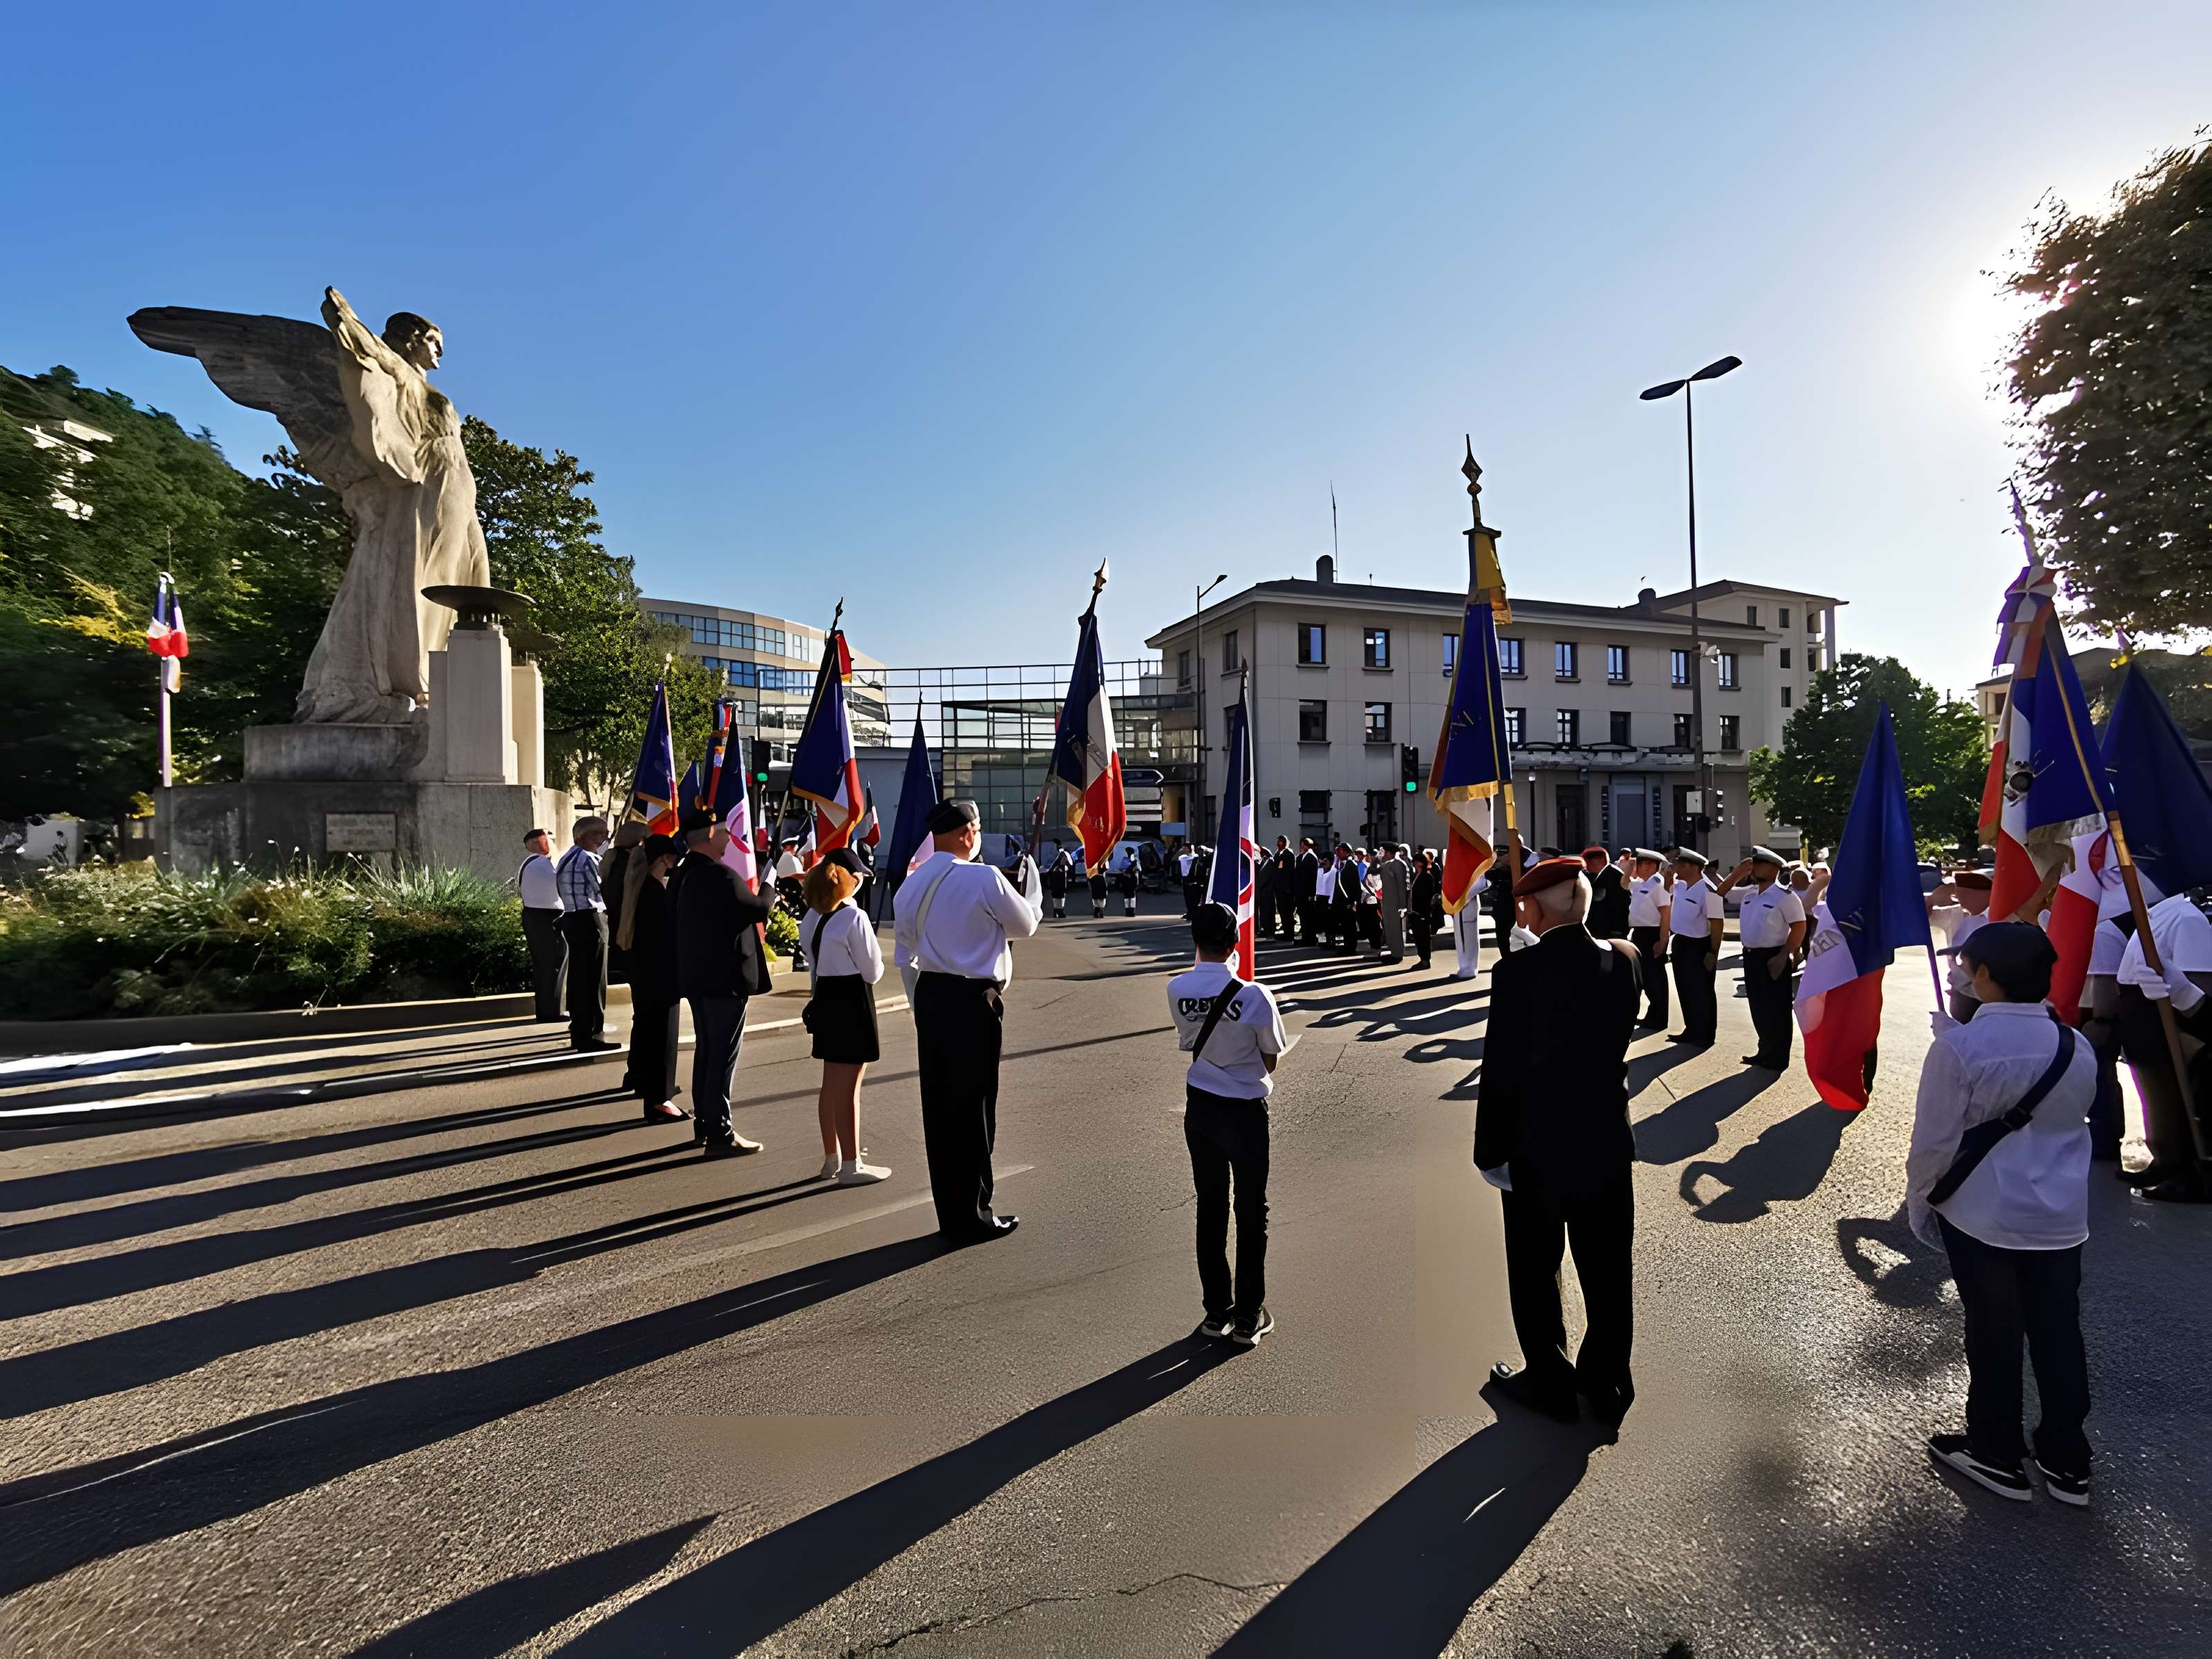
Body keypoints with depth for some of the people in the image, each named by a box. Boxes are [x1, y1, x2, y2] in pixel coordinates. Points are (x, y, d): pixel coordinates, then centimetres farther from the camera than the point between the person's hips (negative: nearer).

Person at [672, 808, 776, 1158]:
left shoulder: (682, 875, 9)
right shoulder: (721, 877, -21)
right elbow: (760, 909, -19)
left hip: (696, 977, 10)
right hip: (725, 978, -9)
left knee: (705, 1052, 18)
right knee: (723, 1057, -2)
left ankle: (705, 1124, 28)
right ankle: (721, 1135, 4)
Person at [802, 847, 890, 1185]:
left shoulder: (813, 917, 7)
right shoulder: (854, 917, -17)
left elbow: (815, 960, 13)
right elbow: (872, 971, -12)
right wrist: (875, 966, 9)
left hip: (825, 997, 8)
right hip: (851, 1001, -8)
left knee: (831, 1086, 17)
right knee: (848, 1088, -1)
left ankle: (832, 1158, 29)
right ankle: (851, 1166, 8)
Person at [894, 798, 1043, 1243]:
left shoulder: (911, 885, 9)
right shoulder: (984, 878, -13)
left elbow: (905, 959, 14)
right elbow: (1025, 925, 0)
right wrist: (1032, 884, 16)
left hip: (929, 996, 7)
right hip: (973, 1001, -7)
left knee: (938, 1106, 13)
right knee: (974, 1109, 3)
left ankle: (950, 1215, 25)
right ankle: (971, 1218, 13)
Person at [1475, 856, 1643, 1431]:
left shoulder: (1518, 971, -22)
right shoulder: (1626, 959, -6)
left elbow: (1500, 1068, -19)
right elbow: (1617, 1039, 5)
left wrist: (1491, 1151, -9)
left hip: (1538, 1146, -5)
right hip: (1607, 1142, 5)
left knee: (1536, 1273, 15)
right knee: (1607, 1272, 18)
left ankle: (1550, 1383, 30)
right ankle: (1608, 1387, 34)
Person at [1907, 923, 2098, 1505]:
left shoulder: (1960, 1046, -20)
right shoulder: (2078, 1049, -1)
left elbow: (1935, 1140, -16)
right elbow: (2073, 1124, 13)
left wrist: (1919, 1200, -1)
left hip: (1982, 1213, -5)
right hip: (2060, 1217, 5)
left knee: (1993, 1336, 9)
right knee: (2059, 1336, 16)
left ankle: (1996, 1455, 25)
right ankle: (2066, 1462, 30)